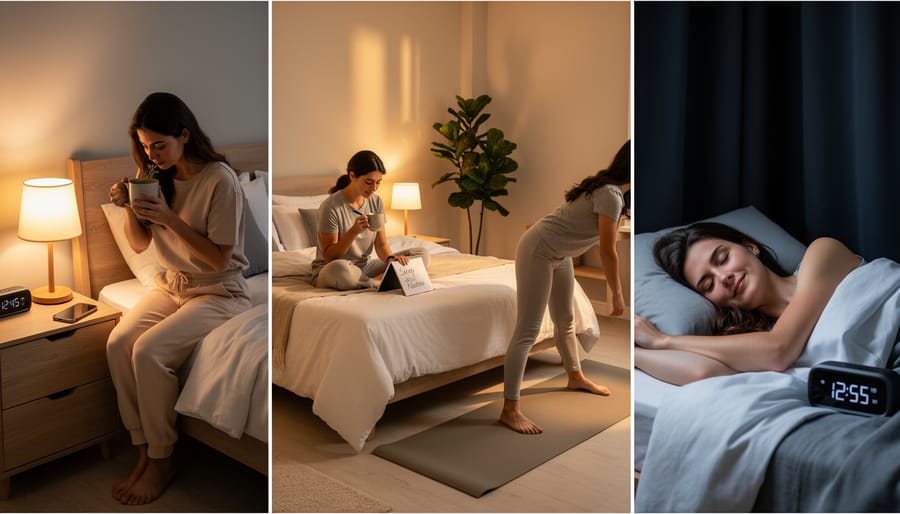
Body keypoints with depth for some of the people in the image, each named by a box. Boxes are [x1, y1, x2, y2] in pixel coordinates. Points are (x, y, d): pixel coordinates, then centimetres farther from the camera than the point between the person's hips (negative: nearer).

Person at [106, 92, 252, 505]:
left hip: (218, 291, -6)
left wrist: (170, 218, -27)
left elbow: (220, 258, -19)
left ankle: (161, 461, -6)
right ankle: (143, 450, -5)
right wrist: (129, 207, -11)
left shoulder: (220, 180, -19)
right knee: (117, 343, -18)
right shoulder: (155, 175, 2)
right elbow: (139, 244, 8)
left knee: (149, 351, -25)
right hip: (171, 284, 7)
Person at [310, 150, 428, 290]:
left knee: (422, 254, -9)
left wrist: (390, 258, -22)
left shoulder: (376, 202, 0)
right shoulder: (331, 206, -18)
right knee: (338, 269, -44)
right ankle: (381, 282, -19)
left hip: (365, 266, 6)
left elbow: (381, 244, 1)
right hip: (328, 270, -6)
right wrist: (353, 231, -32)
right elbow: (329, 257, -17)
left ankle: (374, 281, -22)